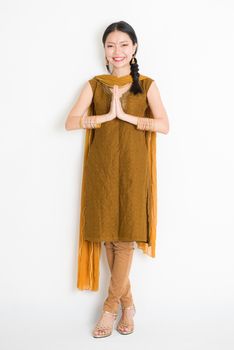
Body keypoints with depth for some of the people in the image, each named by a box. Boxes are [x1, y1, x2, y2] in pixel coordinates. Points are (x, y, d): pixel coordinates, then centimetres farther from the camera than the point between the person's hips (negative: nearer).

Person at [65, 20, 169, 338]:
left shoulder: (147, 85, 5)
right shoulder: (94, 84, 8)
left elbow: (164, 125, -8)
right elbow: (70, 122, -4)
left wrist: (126, 115, -14)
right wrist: (108, 115, -14)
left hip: (132, 168, -1)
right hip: (101, 168, 2)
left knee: (126, 237, -2)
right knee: (108, 236, 4)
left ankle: (110, 306, 13)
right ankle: (127, 303, 21)